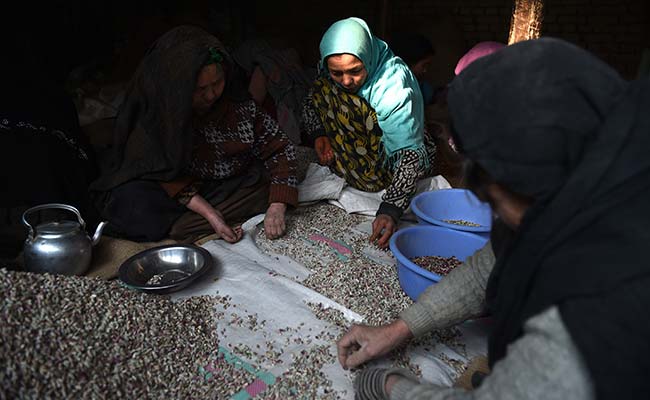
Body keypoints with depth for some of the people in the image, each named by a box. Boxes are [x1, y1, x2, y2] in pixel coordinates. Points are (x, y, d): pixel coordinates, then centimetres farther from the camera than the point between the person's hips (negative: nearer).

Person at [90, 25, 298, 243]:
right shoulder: (155, 110, -23)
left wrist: (277, 207, -27)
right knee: (132, 202, -29)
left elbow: (279, 148, -15)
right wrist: (209, 213, -31)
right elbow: (168, 175, -18)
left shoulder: (237, 102, -19)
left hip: (234, 183, 3)